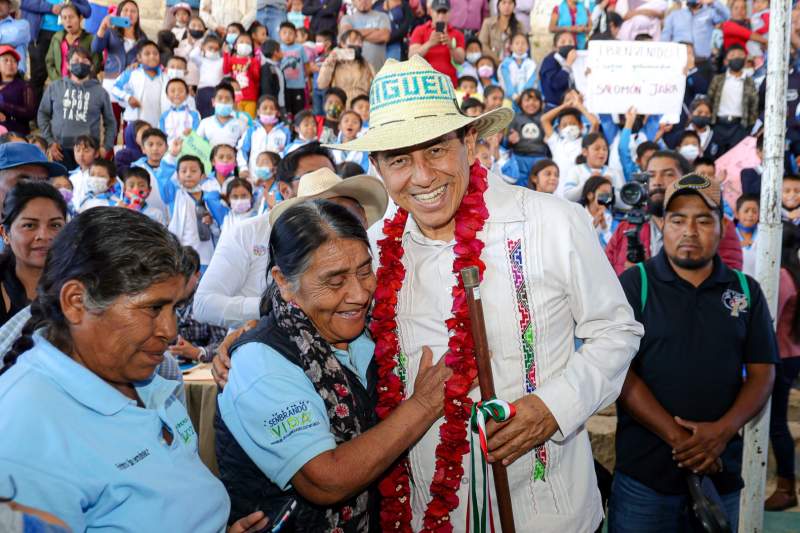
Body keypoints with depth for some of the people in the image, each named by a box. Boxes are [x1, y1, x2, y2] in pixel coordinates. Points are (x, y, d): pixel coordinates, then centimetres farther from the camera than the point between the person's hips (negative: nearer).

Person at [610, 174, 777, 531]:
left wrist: (723, 431, -13)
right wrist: (676, 437, -16)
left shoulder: (747, 291, 7)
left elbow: (762, 373, 4)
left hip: (722, 471, 3)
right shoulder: (634, 284, -4)